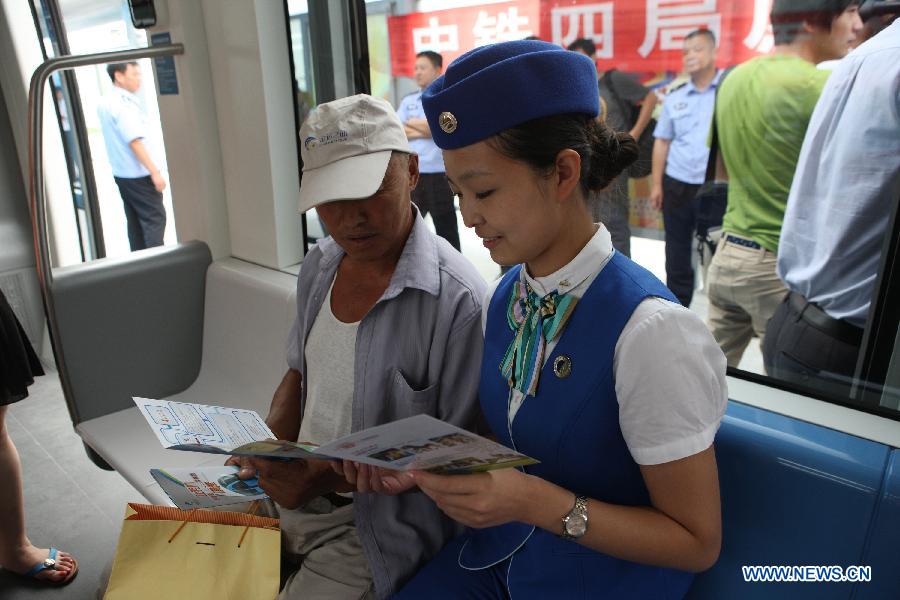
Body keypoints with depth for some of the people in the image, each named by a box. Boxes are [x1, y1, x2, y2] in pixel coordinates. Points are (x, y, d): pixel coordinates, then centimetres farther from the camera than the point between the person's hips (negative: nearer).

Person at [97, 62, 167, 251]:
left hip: (121, 172, 9)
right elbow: (135, 142, -23)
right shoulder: (124, 104, -17)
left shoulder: (105, 103, 12)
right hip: (139, 174, -9)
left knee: (135, 221, 13)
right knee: (155, 218, -3)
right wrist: (155, 172, -21)